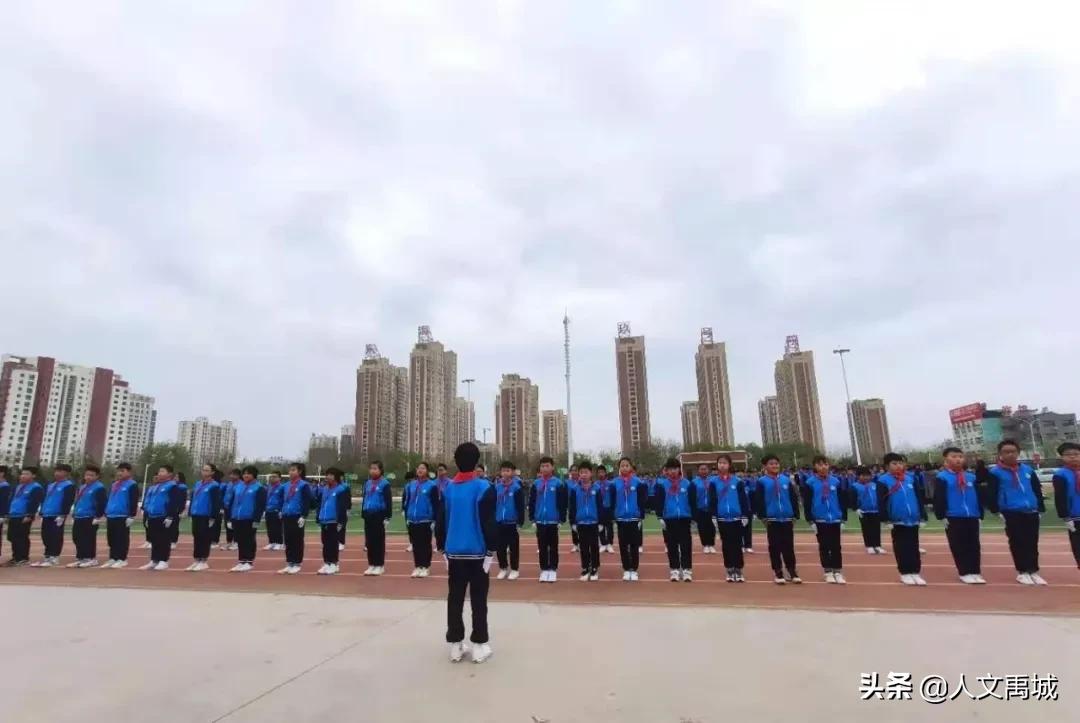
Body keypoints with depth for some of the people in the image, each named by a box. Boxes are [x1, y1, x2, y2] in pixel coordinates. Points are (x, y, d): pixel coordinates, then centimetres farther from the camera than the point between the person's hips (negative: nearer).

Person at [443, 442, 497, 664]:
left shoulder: (448, 489, 3)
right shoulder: (483, 488, -10)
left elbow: (443, 521, 9)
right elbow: (488, 523, -12)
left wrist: (445, 549, 17)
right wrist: (491, 551, -6)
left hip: (454, 553, 4)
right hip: (477, 552, -4)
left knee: (455, 599, 11)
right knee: (478, 600, 6)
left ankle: (455, 645, 18)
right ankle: (479, 645, 11)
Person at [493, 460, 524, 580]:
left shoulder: (517, 487, -10)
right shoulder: (497, 487, 2)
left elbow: (521, 506, -8)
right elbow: (493, 505, 9)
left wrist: (520, 522, -11)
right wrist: (492, 520, 8)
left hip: (512, 522, -4)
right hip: (499, 522, 4)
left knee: (513, 547, 8)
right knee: (499, 547, 10)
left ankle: (514, 569, 20)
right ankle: (503, 568, 26)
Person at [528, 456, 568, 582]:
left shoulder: (559, 484, -7)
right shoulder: (536, 484, 3)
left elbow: (563, 503, -6)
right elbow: (531, 502, 7)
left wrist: (561, 519, -8)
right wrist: (532, 519, 3)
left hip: (553, 520, -3)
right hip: (540, 521, 3)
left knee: (553, 547, 8)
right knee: (542, 547, 11)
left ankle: (553, 570, 18)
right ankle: (544, 570, 21)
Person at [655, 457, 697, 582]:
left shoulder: (687, 484, 0)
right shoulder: (662, 484, -1)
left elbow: (693, 502, 4)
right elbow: (659, 502, 0)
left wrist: (694, 518, 2)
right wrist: (660, 517, -5)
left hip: (684, 518, 0)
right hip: (669, 519, 0)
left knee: (686, 545, 2)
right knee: (672, 546, 8)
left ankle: (687, 570, 9)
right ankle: (674, 570, 18)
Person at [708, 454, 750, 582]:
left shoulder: (738, 481, -1)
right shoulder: (713, 482, 1)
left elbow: (744, 499, 1)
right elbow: (712, 500, 3)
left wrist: (745, 516, -3)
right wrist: (713, 516, -1)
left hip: (737, 518, -1)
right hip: (722, 519, 1)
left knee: (737, 545, 5)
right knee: (726, 545, 8)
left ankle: (739, 571, 14)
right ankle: (730, 571, 18)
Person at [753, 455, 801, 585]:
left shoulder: (786, 480, 6)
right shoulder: (762, 481, -2)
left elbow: (794, 499, 9)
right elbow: (758, 501, -4)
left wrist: (795, 515, 5)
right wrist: (763, 516, -9)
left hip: (787, 519, 2)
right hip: (772, 519, -2)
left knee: (788, 546, 9)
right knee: (775, 547, 6)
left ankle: (792, 571, 18)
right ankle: (778, 572, 14)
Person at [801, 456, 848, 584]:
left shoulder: (836, 481, 1)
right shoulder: (810, 482, -5)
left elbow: (842, 501, 6)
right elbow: (806, 503, -4)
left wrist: (843, 519, 4)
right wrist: (810, 521, -7)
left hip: (835, 520, 2)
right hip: (820, 520, -1)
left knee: (836, 547, 7)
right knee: (824, 547, 8)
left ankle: (838, 572, 16)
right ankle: (828, 572, 17)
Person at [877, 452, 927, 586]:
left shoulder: (911, 478, 5)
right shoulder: (883, 480, -8)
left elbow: (920, 498, 10)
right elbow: (881, 502, -9)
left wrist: (922, 517, 7)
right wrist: (886, 519, -12)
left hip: (914, 519, 4)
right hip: (897, 520, -4)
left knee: (914, 547, 11)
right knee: (901, 548, 7)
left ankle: (915, 572, 20)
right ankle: (905, 573, 16)